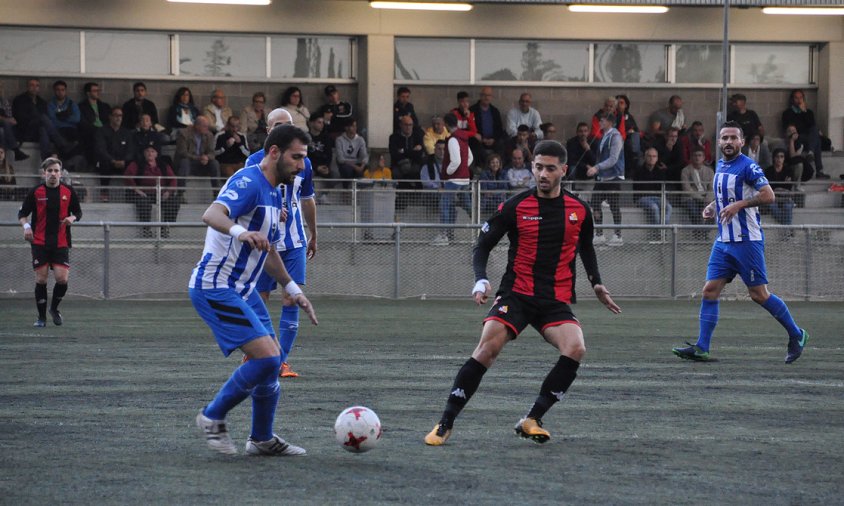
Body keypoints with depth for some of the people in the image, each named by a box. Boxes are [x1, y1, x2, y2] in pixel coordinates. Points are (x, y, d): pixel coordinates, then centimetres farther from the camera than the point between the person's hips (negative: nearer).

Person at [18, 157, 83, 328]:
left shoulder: (68, 191, 2)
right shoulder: (35, 192, -2)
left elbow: (78, 212, 12)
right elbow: (22, 213, 3)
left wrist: (72, 218, -10)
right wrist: (26, 226, -17)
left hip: (61, 243, 1)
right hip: (40, 243, -1)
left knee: (62, 279, -8)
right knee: (41, 279, -2)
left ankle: (54, 308, 20)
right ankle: (41, 317, 11)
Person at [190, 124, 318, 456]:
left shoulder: (274, 193, 15)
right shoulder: (249, 183, -16)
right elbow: (212, 214, -36)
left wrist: (293, 290, 28)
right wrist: (240, 232, -55)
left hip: (241, 289, 10)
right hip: (215, 288, -10)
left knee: (271, 361, 11)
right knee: (267, 358, -18)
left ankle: (262, 439, 24)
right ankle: (213, 417, -1)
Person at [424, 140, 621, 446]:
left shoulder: (579, 211, 7)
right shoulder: (515, 207, -1)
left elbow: (586, 248, 27)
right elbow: (483, 245, 4)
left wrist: (596, 283, 14)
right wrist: (481, 280, -13)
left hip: (557, 302, 2)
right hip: (516, 294, -2)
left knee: (575, 349, -25)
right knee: (487, 348, -24)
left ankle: (532, 420, -11)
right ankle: (446, 423, -15)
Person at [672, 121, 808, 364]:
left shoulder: (748, 167, -11)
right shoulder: (720, 166, 14)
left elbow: (768, 195, -19)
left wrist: (739, 205, -24)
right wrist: (712, 206, 11)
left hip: (747, 241, -7)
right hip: (724, 241, 7)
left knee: (758, 294, -3)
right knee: (710, 291, -3)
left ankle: (796, 335, 13)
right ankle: (701, 348, -4)